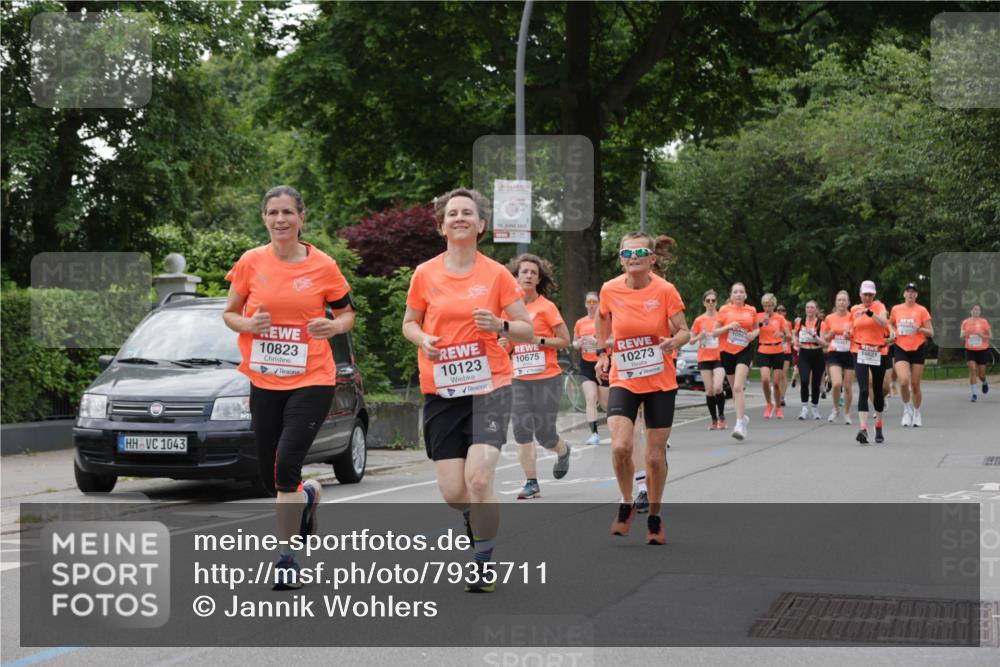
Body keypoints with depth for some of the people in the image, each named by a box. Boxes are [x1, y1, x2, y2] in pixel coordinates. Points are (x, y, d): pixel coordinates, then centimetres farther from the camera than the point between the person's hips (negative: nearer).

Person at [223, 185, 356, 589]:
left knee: (286, 467, -17)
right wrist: (248, 324, -13)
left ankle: (287, 557, -3)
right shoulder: (251, 263, 0)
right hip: (264, 383, 3)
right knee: (269, 479, 10)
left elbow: (346, 313, 9)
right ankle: (308, 495, 45)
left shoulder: (322, 266, -3)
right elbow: (229, 313, 9)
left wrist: (334, 326, -13)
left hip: (312, 381, -3)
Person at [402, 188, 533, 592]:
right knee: (452, 490, -2)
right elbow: (409, 322, 16)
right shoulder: (425, 274, 4)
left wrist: (500, 326, -18)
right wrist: (422, 339, -6)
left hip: (489, 387, -2)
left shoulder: (497, 274, 0)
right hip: (441, 391, 2)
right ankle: (476, 516, 35)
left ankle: (485, 563, -1)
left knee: (478, 476, -19)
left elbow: (528, 331, 3)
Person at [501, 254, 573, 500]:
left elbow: (565, 341, -4)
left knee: (544, 434, -2)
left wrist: (537, 340, -16)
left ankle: (563, 451, 33)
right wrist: (505, 345, -2)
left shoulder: (546, 307, -4)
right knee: (522, 431, -5)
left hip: (547, 378, -4)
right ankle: (531, 483, 2)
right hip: (519, 379, 4)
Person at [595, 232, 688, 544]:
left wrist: (673, 341, -27)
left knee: (656, 456, 4)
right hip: (623, 380, 1)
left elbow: (684, 331, -6)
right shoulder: (610, 290, -5)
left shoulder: (665, 290, -11)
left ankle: (654, 518, 25)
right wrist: (602, 353, 16)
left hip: (660, 382, -1)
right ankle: (626, 504, 9)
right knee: (620, 447, -18)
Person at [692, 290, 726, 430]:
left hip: (719, 357, -1)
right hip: (704, 358, 1)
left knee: (718, 387, -16)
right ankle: (714, 420, 10)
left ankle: (722, 417, 1)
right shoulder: (699, 320, 4)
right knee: (709, 390, 0)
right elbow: (691, 340, 9)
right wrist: (700, 336, -11)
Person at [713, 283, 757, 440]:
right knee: (735, 388, 13)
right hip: (727, 352, 2)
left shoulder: (751, 310, 4)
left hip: (744, 351, -2)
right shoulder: (724, 310, 1)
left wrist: (754, 334, -3)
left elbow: (756, 328, 20)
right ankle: (743, 416, 36)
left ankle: (739, 424, -21)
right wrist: (729, 326, -16)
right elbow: (714, 332, 1)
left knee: (738, 387, -19)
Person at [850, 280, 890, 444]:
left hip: (877, 352, -1)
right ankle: (863, 428, -24)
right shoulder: (854, 310, 9)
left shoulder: (879, 306, -1)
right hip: (860, 352, 1)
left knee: (878, 390, 11)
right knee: (863, 390, -14)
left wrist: (869, 312, -34)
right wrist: (848, 334, -1)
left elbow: (884, 323, -22)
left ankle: (879, 427, 29)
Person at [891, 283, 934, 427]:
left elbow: (931, 333, -2)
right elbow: (890, 324, 24)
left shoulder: (922, 310, -2)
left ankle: (917, 413, 23)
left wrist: (919, 328, -19)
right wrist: (893, 332, 4)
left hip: (918, 349, -1)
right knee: (904, 381, -18)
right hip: (901, 349, 1)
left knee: (915, 385, 4)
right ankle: (907, 410, 4)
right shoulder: (896, 309, 5)